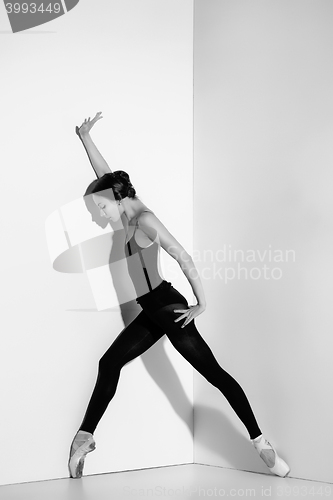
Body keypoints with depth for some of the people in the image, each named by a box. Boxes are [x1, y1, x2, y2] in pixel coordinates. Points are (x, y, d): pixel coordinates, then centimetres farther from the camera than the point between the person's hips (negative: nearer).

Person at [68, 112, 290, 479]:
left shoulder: (145, 220, -13)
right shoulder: (130, 215, 13)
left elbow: (184, 259, -19)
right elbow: (105, 176, 23)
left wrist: (201, 305, -16)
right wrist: (85, 138, 22)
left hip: (168, 307, -9)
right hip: (152, 311, 9)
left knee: (214, 373, -7)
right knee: (109, 364, 12)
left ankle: (260, 442, -1)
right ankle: (85, 436, 21)